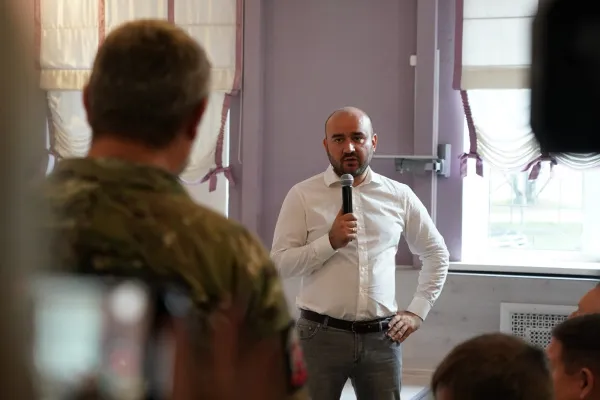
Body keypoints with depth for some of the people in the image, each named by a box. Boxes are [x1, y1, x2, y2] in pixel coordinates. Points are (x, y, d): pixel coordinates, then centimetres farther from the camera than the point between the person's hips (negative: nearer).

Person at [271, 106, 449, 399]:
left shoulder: (398, 195, 7)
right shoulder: (303, 195, -1)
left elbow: (436, 253, 17)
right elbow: (279, 264, -6)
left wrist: (417, 311, 9)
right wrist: (331, 241, -18)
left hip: (381, 337, 2)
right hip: (321, 335, -2)